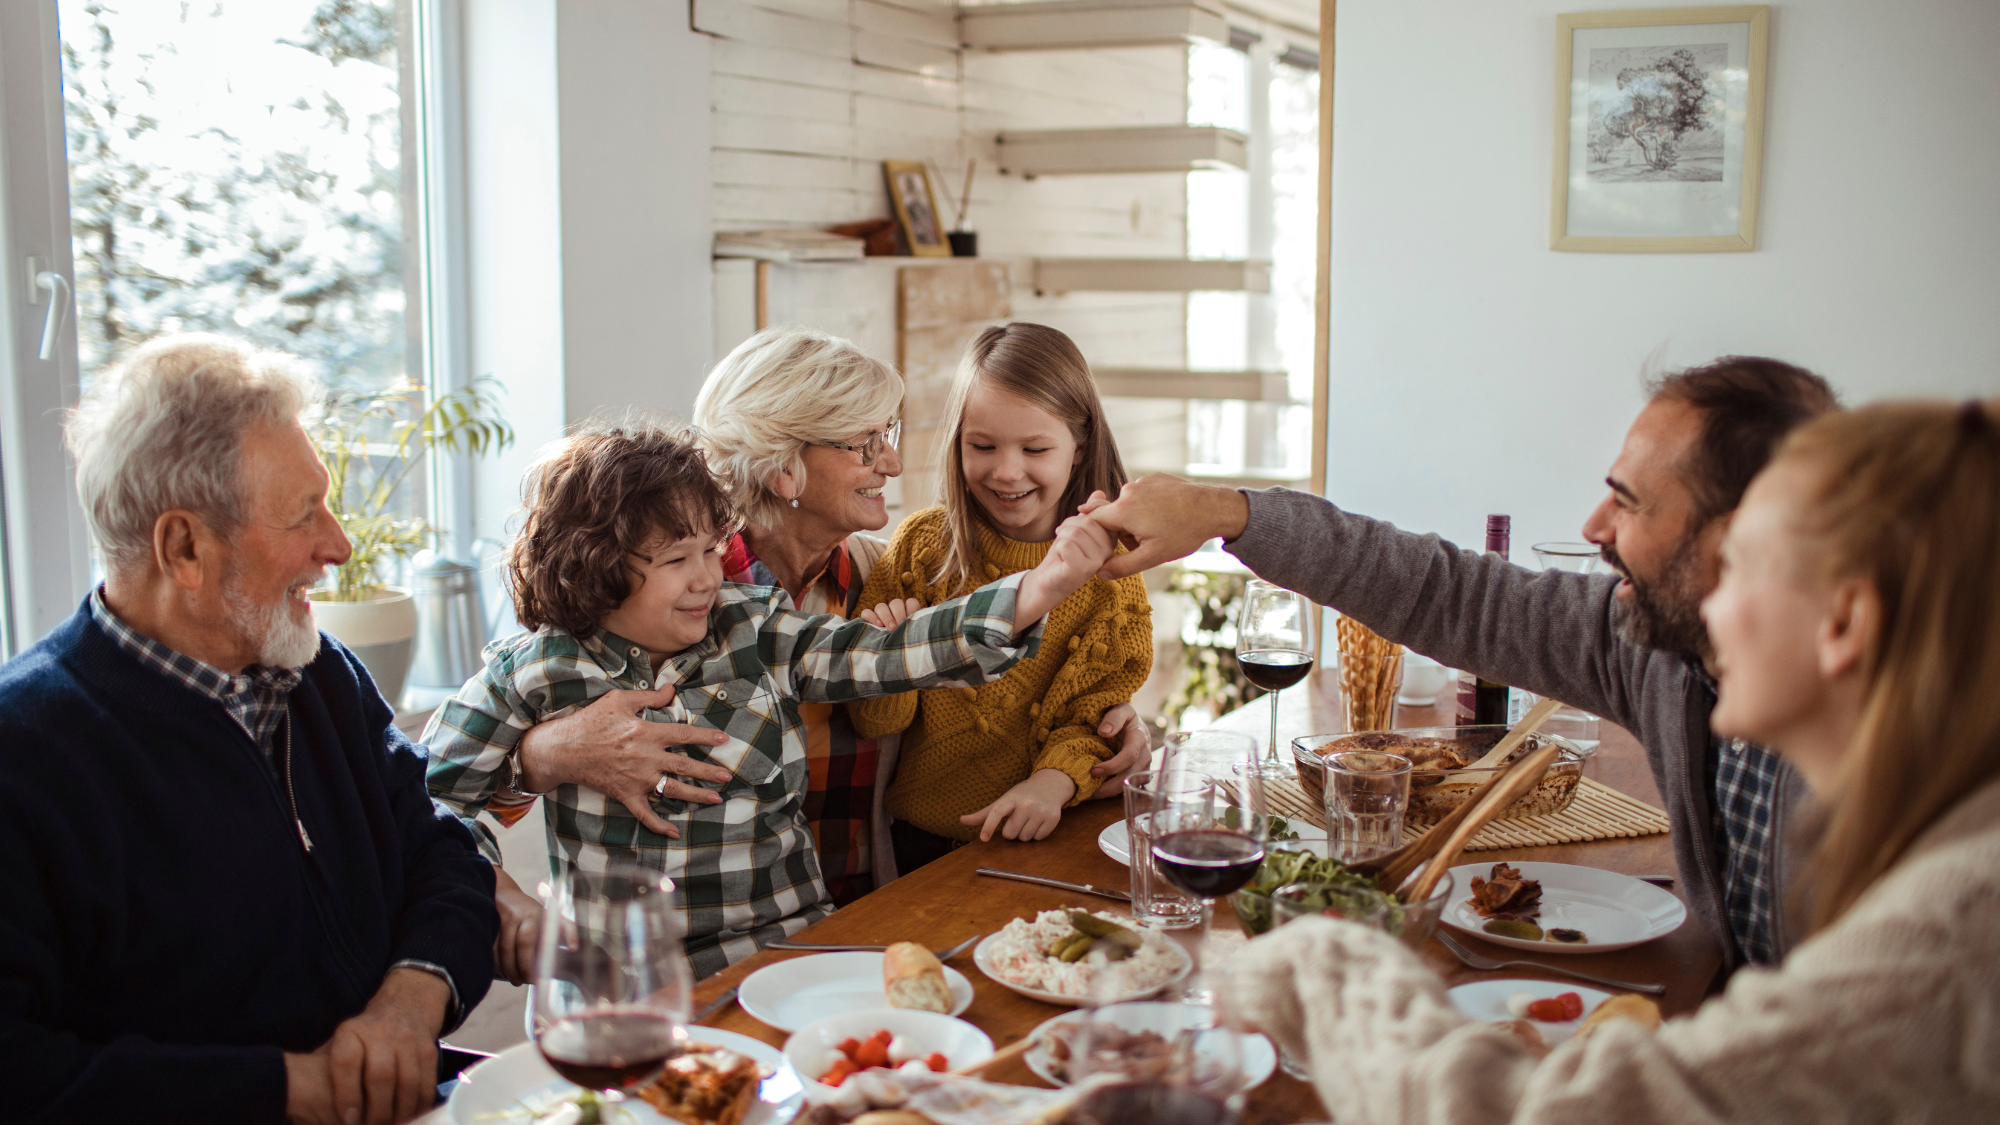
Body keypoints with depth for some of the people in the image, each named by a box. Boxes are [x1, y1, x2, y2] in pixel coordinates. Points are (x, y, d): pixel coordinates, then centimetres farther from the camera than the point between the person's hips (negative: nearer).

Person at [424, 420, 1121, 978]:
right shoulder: (535, 669, -2)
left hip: (784, 951, 1)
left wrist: (1039, 591, -24)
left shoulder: (756, 632, 2)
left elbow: (896, 653, -10)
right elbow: (430, 789, 7)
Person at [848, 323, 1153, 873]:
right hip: (920, 846, 1)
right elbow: (879, 722, 3)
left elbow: (1096, 714, 3)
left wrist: (1053, 781, -18)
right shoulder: (922, 544, 1)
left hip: (1051, 842, 0)